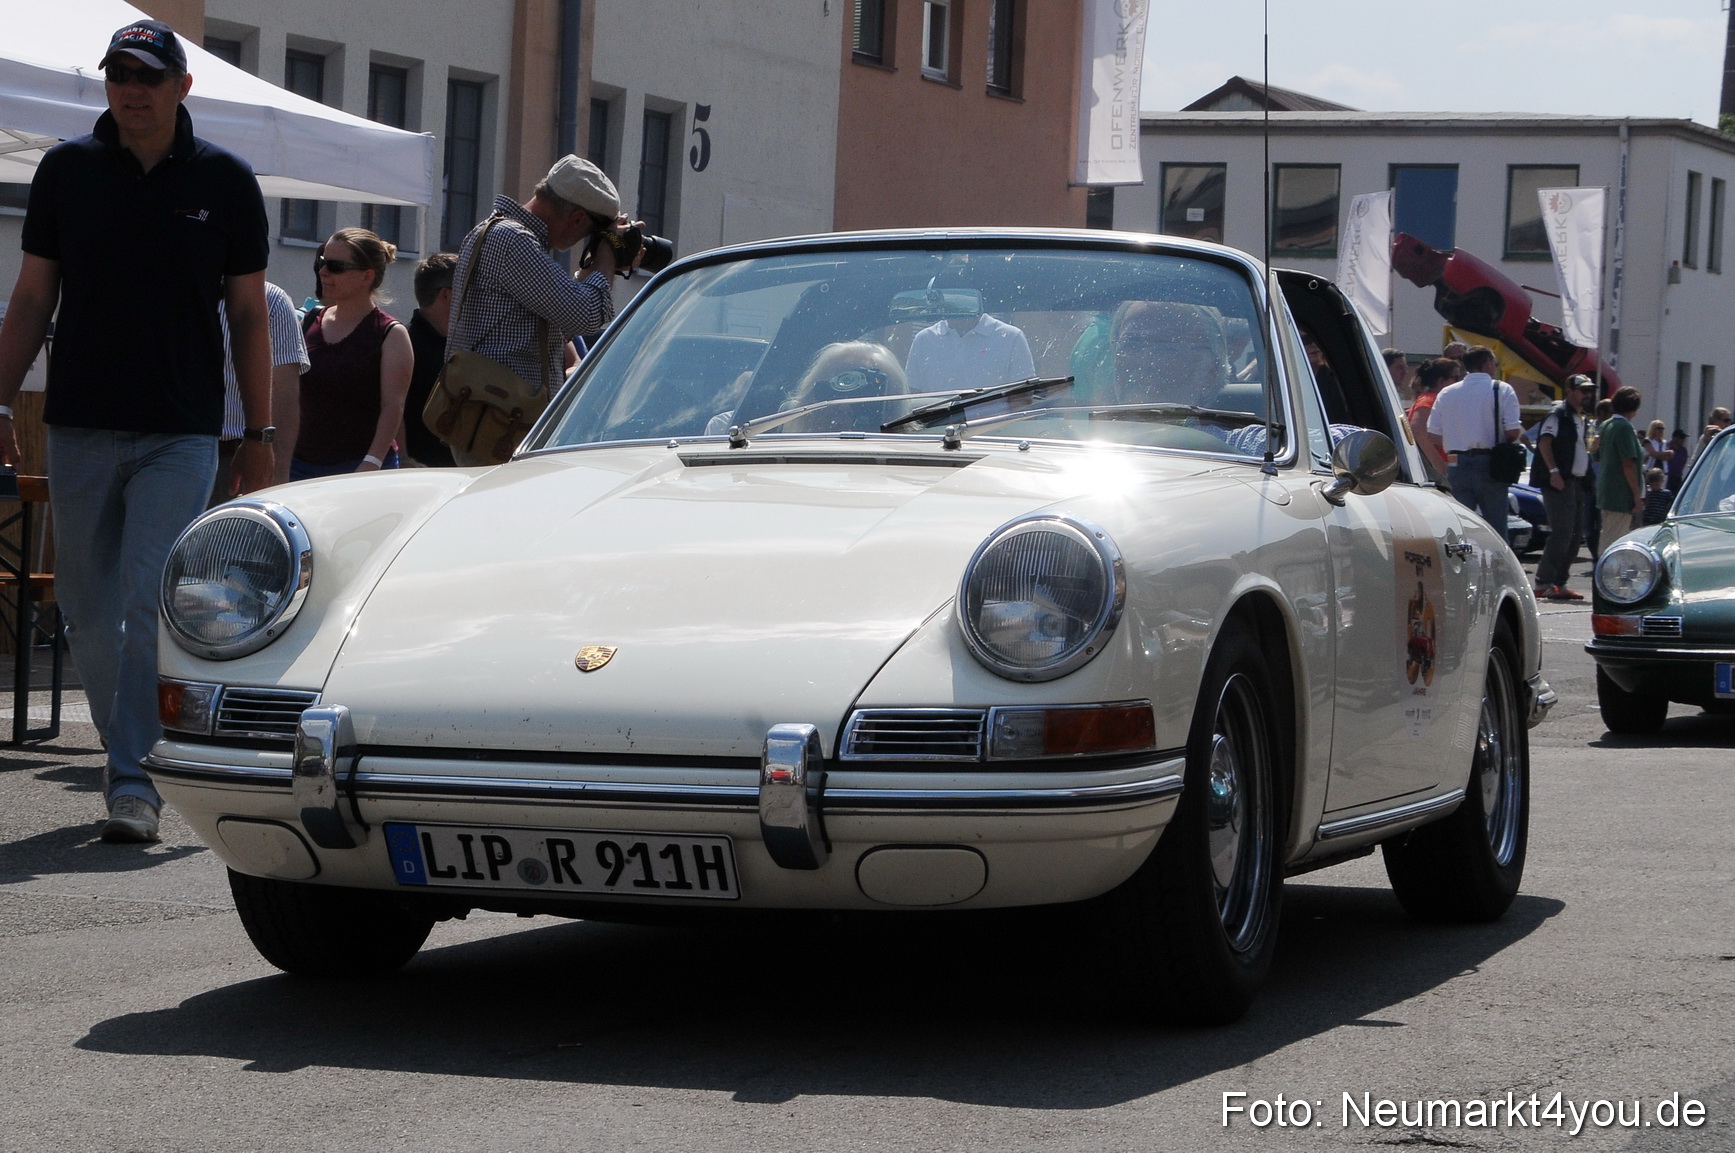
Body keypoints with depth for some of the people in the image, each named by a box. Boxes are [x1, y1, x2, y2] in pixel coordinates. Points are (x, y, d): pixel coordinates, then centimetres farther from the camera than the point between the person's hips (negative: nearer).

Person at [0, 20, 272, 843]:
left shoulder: (224, 181, 2)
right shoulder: (68, 170, 5)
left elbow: (248, 315, 6)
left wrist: (259, 435, 3)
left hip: (180, 434, -2)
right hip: (79, 426, 2)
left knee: (149, 606, -12)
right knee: (87, 612, 7)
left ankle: (136, 783, -11)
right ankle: (130, 755, 23)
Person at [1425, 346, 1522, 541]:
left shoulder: (1446, 393, 7)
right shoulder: (1502, 390, -4)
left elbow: (1433, 435, 5)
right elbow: (1513, 431, -11)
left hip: (1457, 466, 3)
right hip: (1489, 465, -3)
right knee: (1496, 527, 4)